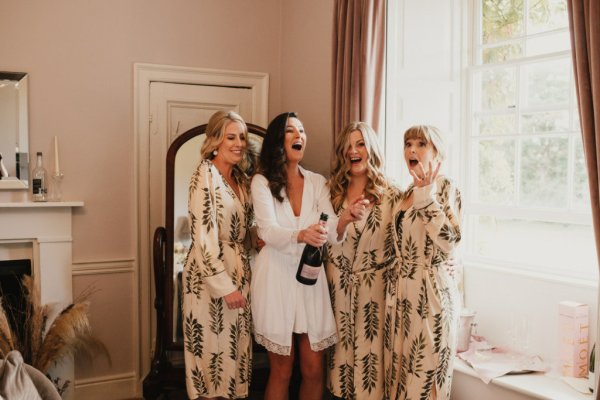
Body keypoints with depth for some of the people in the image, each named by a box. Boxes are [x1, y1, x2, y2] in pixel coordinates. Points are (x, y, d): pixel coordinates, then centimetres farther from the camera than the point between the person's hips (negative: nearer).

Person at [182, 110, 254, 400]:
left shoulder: (242, 180, 11)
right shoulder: (206, 174, -11)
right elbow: (203, 236, -17)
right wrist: (225, 286, -18)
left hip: (239, 269, 7)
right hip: (210, 273, -7)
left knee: (235, 345, 12)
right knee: (212, 344, 3)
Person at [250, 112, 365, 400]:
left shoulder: (317, 182, 9)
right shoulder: (262, 181, -2)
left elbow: (332, 233, -3)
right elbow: (268, 232, -16)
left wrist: (345, 220, -26)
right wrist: (300, 236, -36)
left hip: (310, 276, 3)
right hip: (276, 276, -3)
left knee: (314, 370, 4)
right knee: (282, 371, 6)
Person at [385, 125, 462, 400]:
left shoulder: (445, 187, -9)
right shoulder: (409, 192, 12)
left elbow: (449, 241, -24)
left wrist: (426, 195, -21)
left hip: (431, 290, -7)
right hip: (403, 291, 7)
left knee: (426, 371, 0)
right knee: (401, 371, 13)